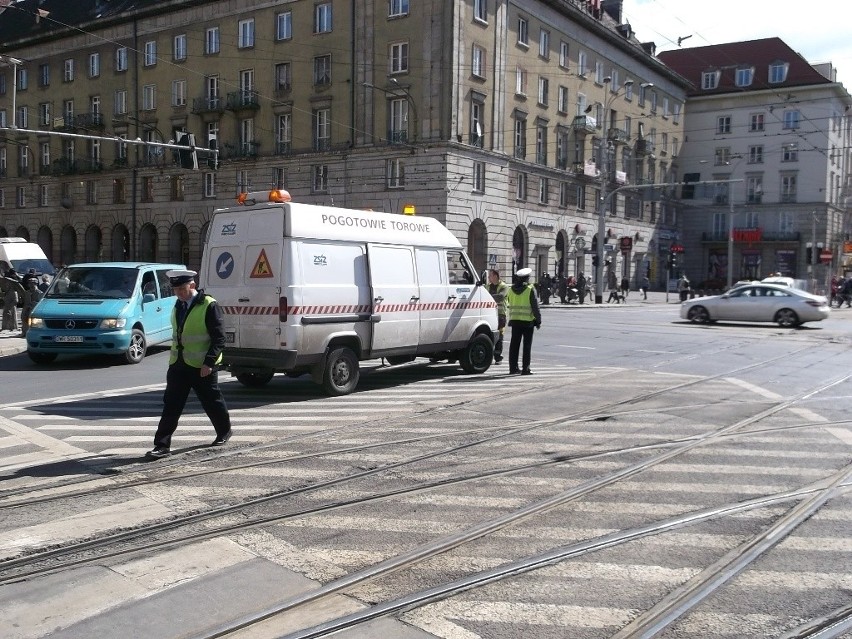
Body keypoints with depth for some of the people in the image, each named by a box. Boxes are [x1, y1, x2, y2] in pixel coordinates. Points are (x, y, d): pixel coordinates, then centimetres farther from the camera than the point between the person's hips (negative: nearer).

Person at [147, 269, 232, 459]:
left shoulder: (209, 306, -13)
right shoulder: (178, 306, 10)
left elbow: (219, 338, -15)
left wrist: (209, 362, -22)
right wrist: (174, 357, 16)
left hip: (202, 366, -6)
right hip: (178, 364, 6)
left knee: (212, 402, 10)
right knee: (171, 405, 0)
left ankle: (224, 432, 33)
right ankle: (162, 445, 1)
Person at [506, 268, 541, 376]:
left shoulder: (511, 290, 6)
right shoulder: (530, 290, -10)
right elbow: (535, 307, -10)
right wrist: (538, 320, -4)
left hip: (514, 320, 5)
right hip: (528, 321, -4)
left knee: (514, 344, 9)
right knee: (527, 345, 0)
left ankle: (513, 367, 11)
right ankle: (525, 369, -1)